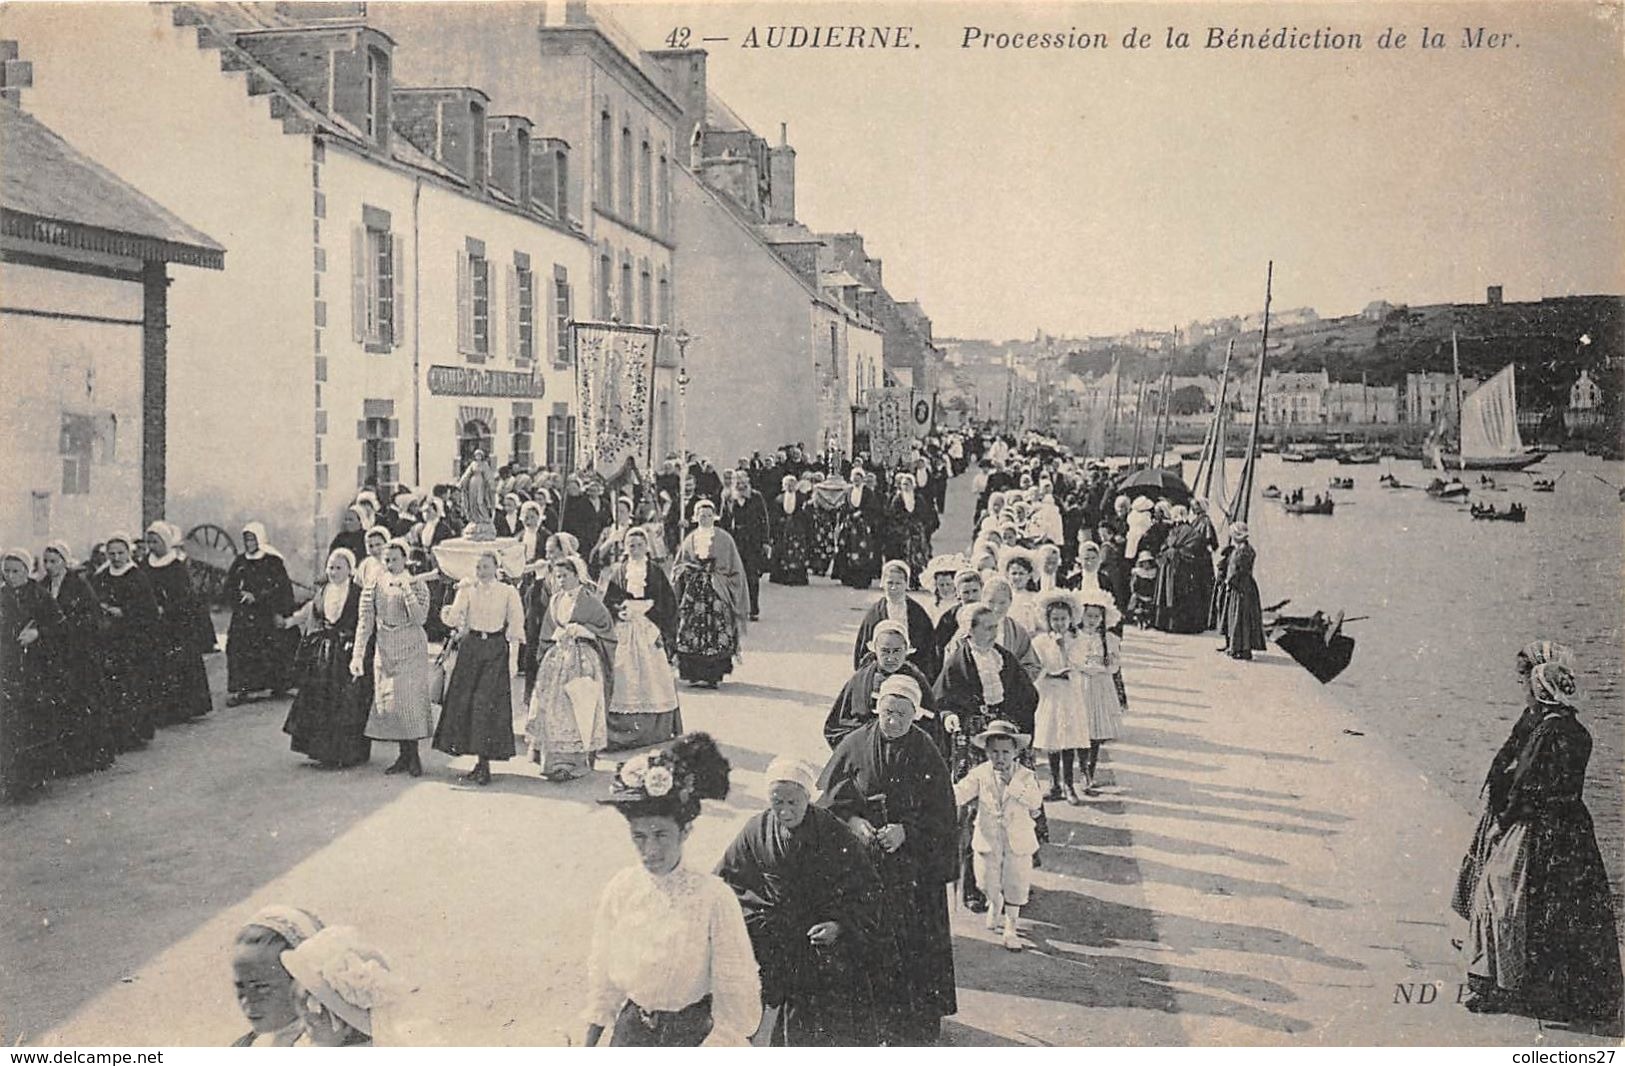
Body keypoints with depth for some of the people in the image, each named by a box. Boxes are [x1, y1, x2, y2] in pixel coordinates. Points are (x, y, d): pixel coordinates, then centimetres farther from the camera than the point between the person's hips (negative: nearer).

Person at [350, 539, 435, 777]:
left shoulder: (417, 585, -4)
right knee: (388, 702, 3)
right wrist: (357, 655, -7)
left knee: (411, 699, -6)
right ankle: (405, 755, 12)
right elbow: (365, 623, 0)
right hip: (384, 650, 3)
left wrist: (407, 591, -23)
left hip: (412, 650, -3)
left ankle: (413, 755, 4)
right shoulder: (373, 587, 3)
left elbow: (420, 619, -16)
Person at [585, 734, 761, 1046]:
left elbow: (736, 995, -11)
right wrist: (587, 1050, 8)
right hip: (633, 1029, 3)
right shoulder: (620, 890, -7)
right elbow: (602, 975, 5)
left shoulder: (714, 896, -18)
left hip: (694, 1032, -3)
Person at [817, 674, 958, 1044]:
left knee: (912, 942, 2)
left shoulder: (927, 755, -5)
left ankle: (912, 1023, 14)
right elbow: (827, 799, 2)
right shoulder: (854, 746, -3)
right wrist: (852, 822, -14)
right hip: (861, 863, 1)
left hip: (912, 865, -1)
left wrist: (905, 832, -17)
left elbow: (941, 816, -4)